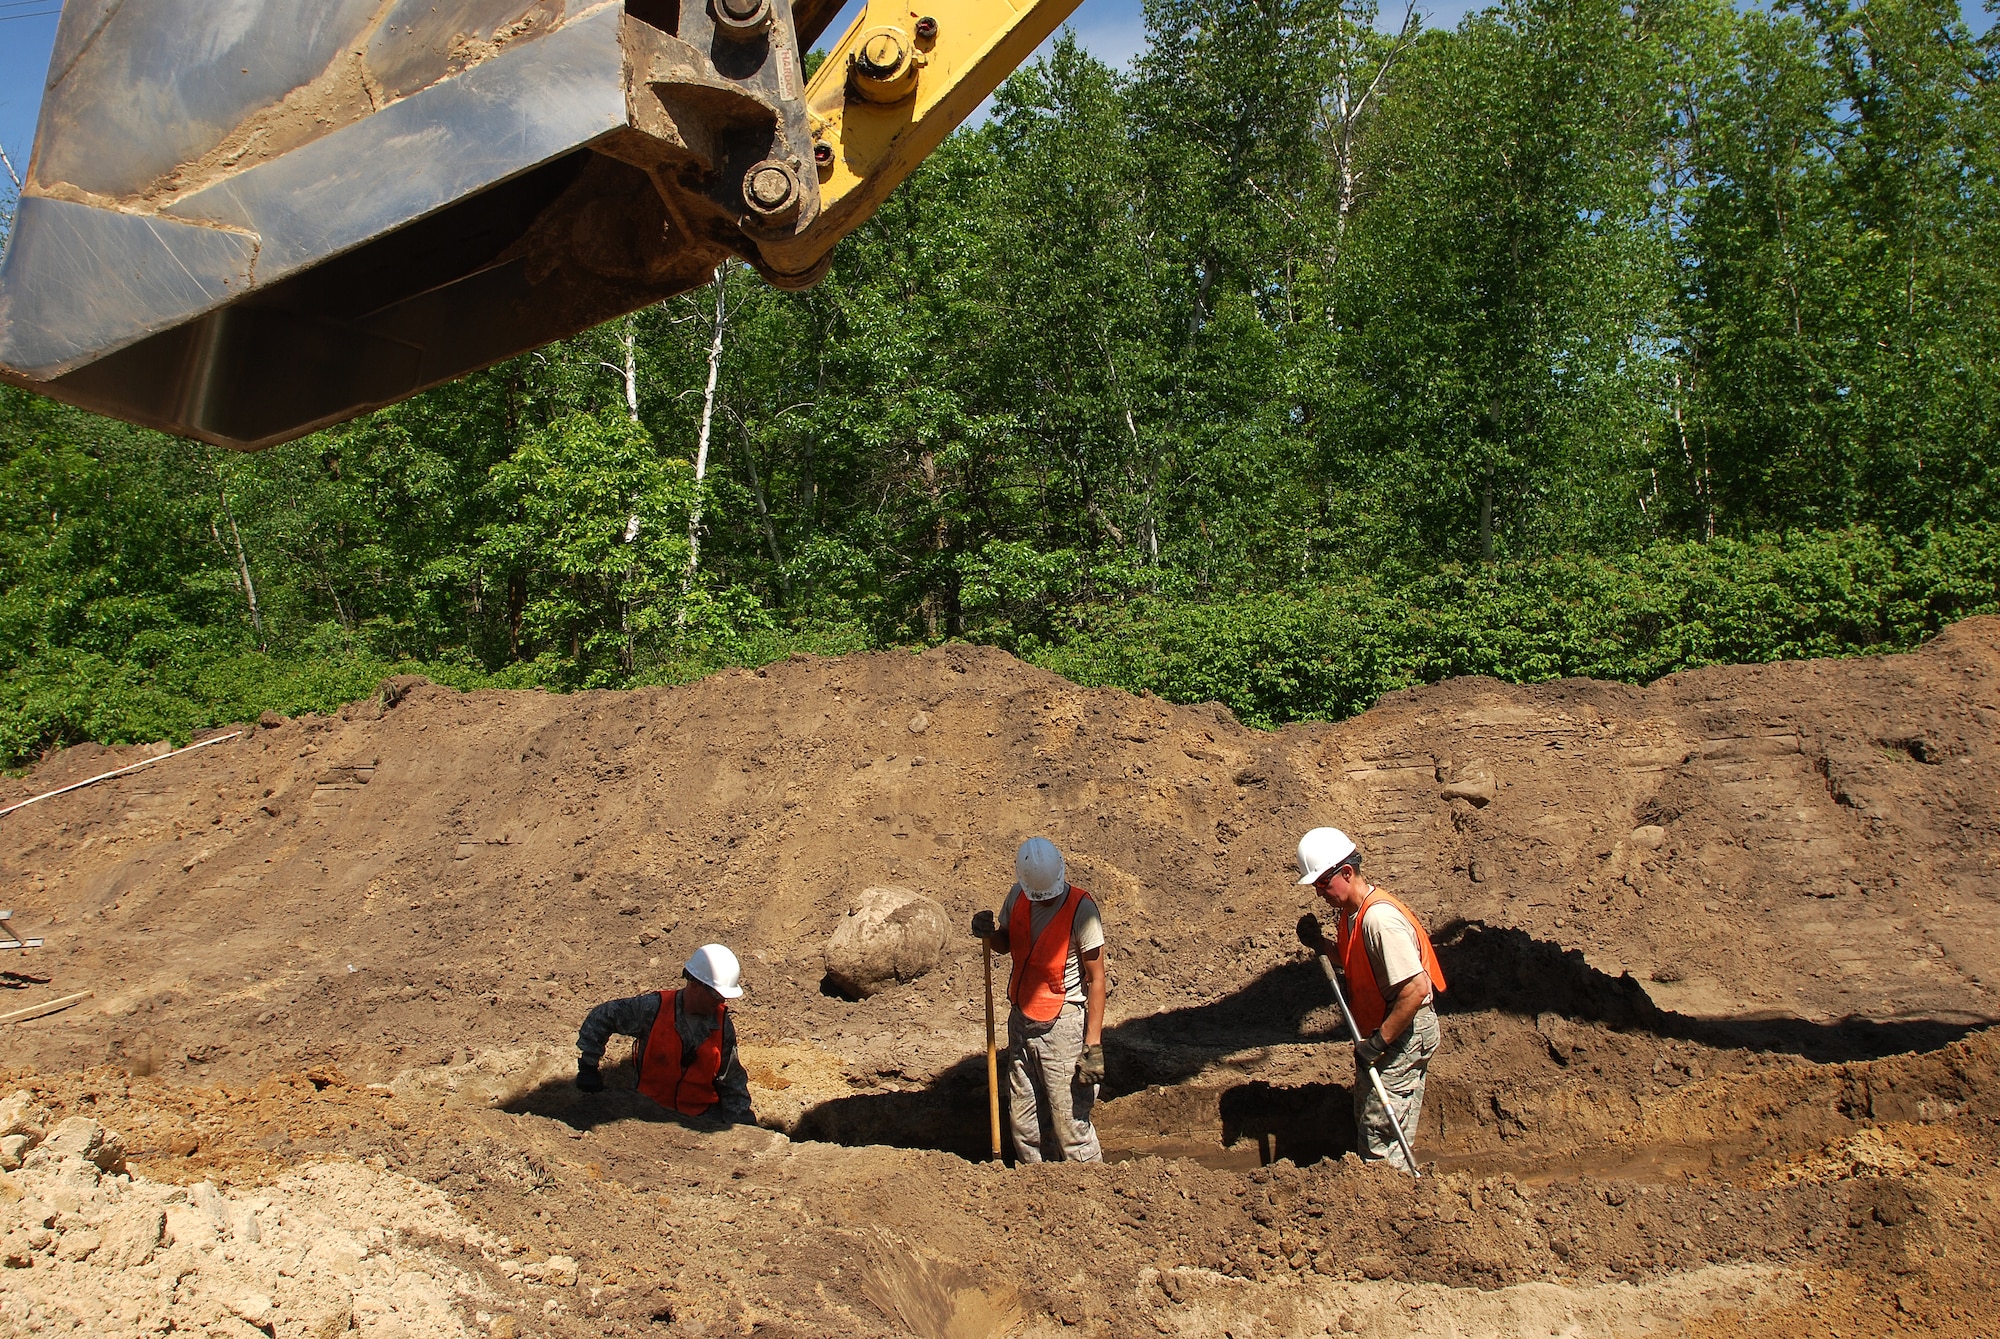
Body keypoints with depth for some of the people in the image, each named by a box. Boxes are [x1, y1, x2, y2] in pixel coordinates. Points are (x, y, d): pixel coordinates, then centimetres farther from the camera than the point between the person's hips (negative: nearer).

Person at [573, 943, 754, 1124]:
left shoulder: (724, 1026, -3)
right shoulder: (653, 1009, -12)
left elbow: (733, 1084, 6)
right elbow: (600, 1018, 0)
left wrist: (738, 1126, 0)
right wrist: (588, 1067, 1)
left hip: (704, 1115, 1)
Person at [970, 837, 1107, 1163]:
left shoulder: (1081, 908, -16)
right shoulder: (1017, 896, 2)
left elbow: (1096, 979, -15)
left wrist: (1093, 1046, -18)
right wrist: (990, 933, -5)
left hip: (1062, 1026, -6)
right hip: (1021, 1020, 6)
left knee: (1070, 1126, -5)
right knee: (1024, 1122, 13)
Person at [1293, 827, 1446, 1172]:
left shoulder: (1380, 919, -28)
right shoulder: (1349, 911, 2)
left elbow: (1417, 990, -30)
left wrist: (1378, 1042, -25)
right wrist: (1320, 945, -1)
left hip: (1403, 1035, -10)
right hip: (1378, 1031, 10)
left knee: (1382, 1138, -2)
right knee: (1365, 1125, 19)